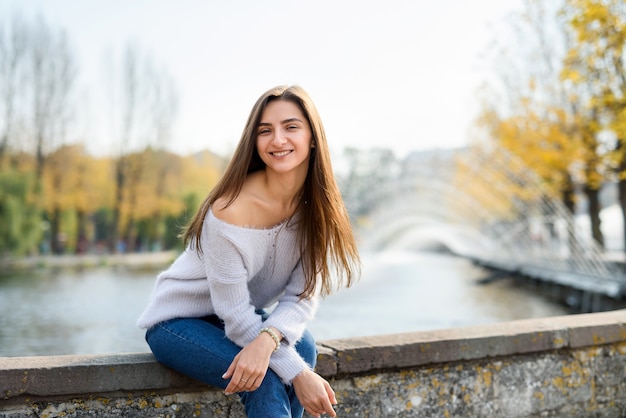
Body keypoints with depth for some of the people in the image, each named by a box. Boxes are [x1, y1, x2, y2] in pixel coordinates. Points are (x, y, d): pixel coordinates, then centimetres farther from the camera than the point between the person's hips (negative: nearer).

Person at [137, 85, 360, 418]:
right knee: (266, 381, -28)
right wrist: (298, 374, -28)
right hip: (176, 321, -5)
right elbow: (235, 314, -25)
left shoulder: (315, 204, -11)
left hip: (240, 318, 6)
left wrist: (267, 341, -35)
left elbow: (303, 294, -15)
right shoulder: (231, 210, -30)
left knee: (302, 344, -24)